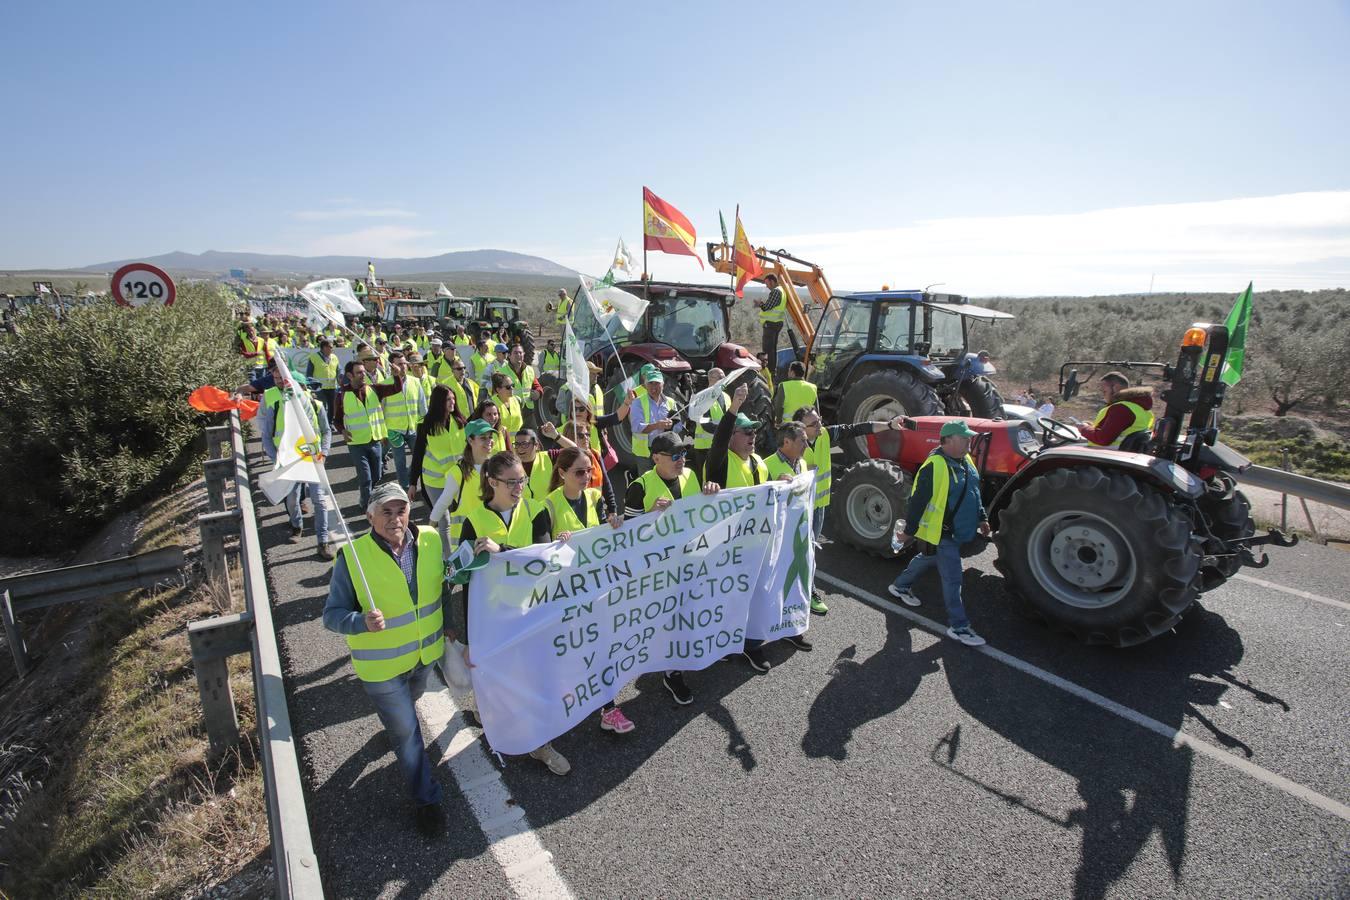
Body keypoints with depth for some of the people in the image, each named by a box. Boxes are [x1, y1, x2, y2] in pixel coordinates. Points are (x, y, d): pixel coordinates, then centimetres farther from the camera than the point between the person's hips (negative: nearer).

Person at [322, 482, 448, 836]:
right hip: (381, 665, -4)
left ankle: (392, 723, 67)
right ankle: (426, 800, 31)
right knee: (406, 732, 10)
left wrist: (449, 625, 10)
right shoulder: (352, 556, -24)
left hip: (426, 652, 4)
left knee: (407, 707, 33)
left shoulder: (431, 540, -14)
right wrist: (362, 621, -39)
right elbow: (332, 615, -19)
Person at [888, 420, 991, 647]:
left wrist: (981, 518, 20)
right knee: (952, 579, -3)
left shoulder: (965, 460, 5)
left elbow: (973, 492, 20)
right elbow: (917, 501, -22)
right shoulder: (935, 466, -25)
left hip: (957, 532, 10)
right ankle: (958, 626, 8)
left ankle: (900, 586, 48)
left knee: (927, 560, 27)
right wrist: (910, 532, -17)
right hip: (939, 534, -10)